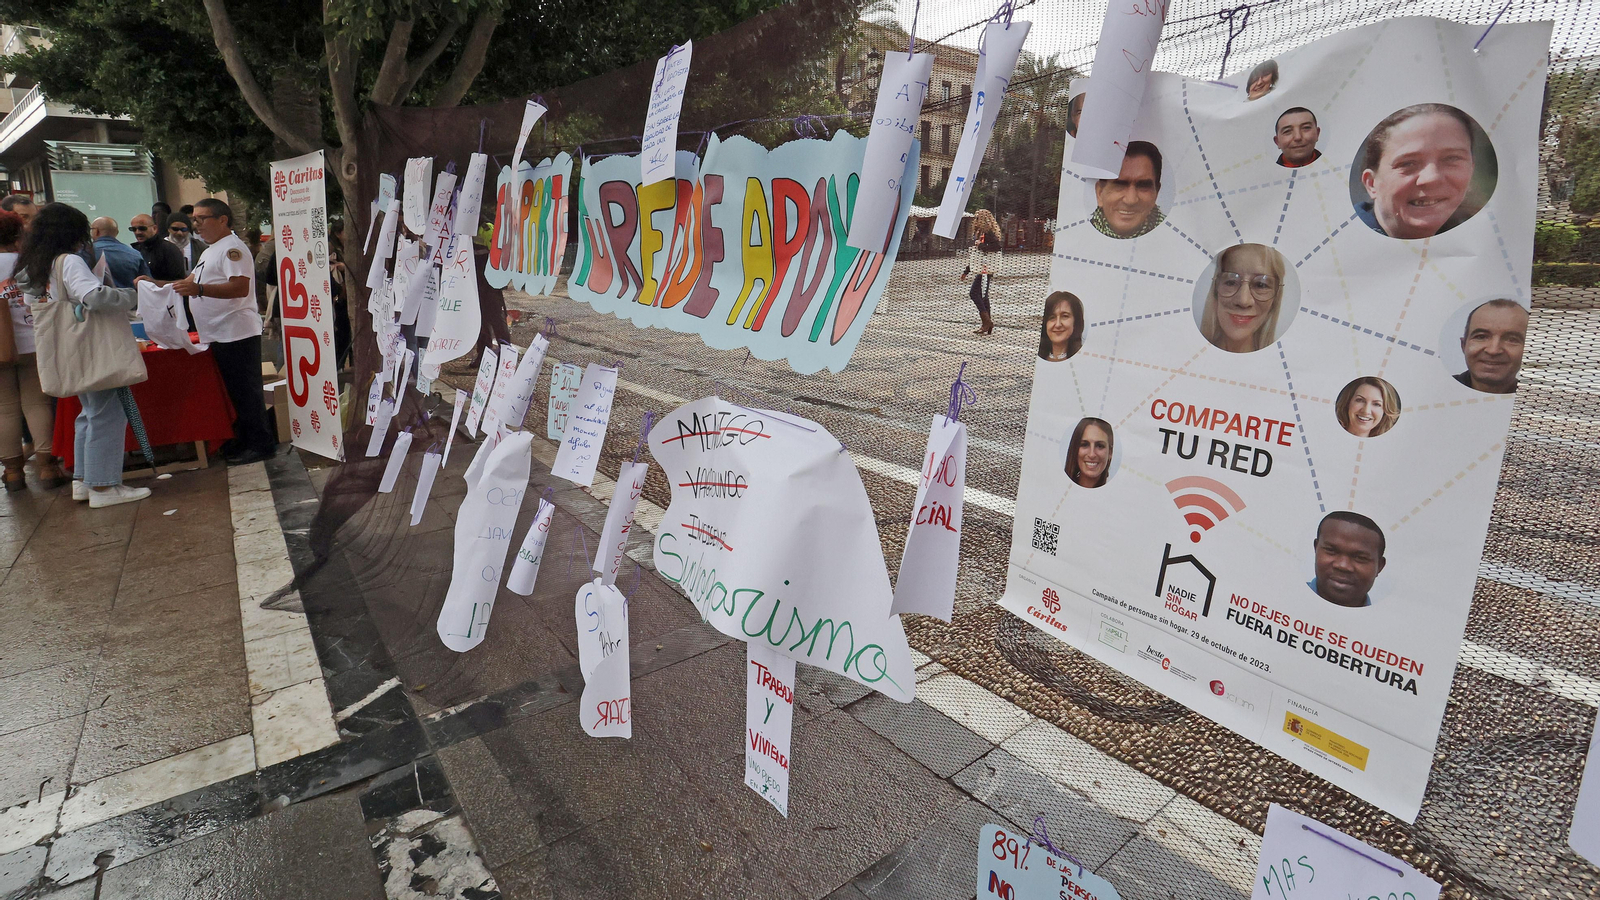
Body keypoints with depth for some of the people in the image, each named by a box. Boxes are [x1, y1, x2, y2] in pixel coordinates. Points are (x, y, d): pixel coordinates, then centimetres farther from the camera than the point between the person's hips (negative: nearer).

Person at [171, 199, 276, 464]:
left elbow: (240, 287, -23)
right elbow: (190, 283, 30)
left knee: (245, 392, -7)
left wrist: (199, 289, -29)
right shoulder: (210, 251, 22)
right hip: (220, 336, 10)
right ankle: (242, 440, 21)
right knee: (233, 392, 14)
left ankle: (262, 444, -2)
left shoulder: (232, 248, -10)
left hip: (237, 334, -10)